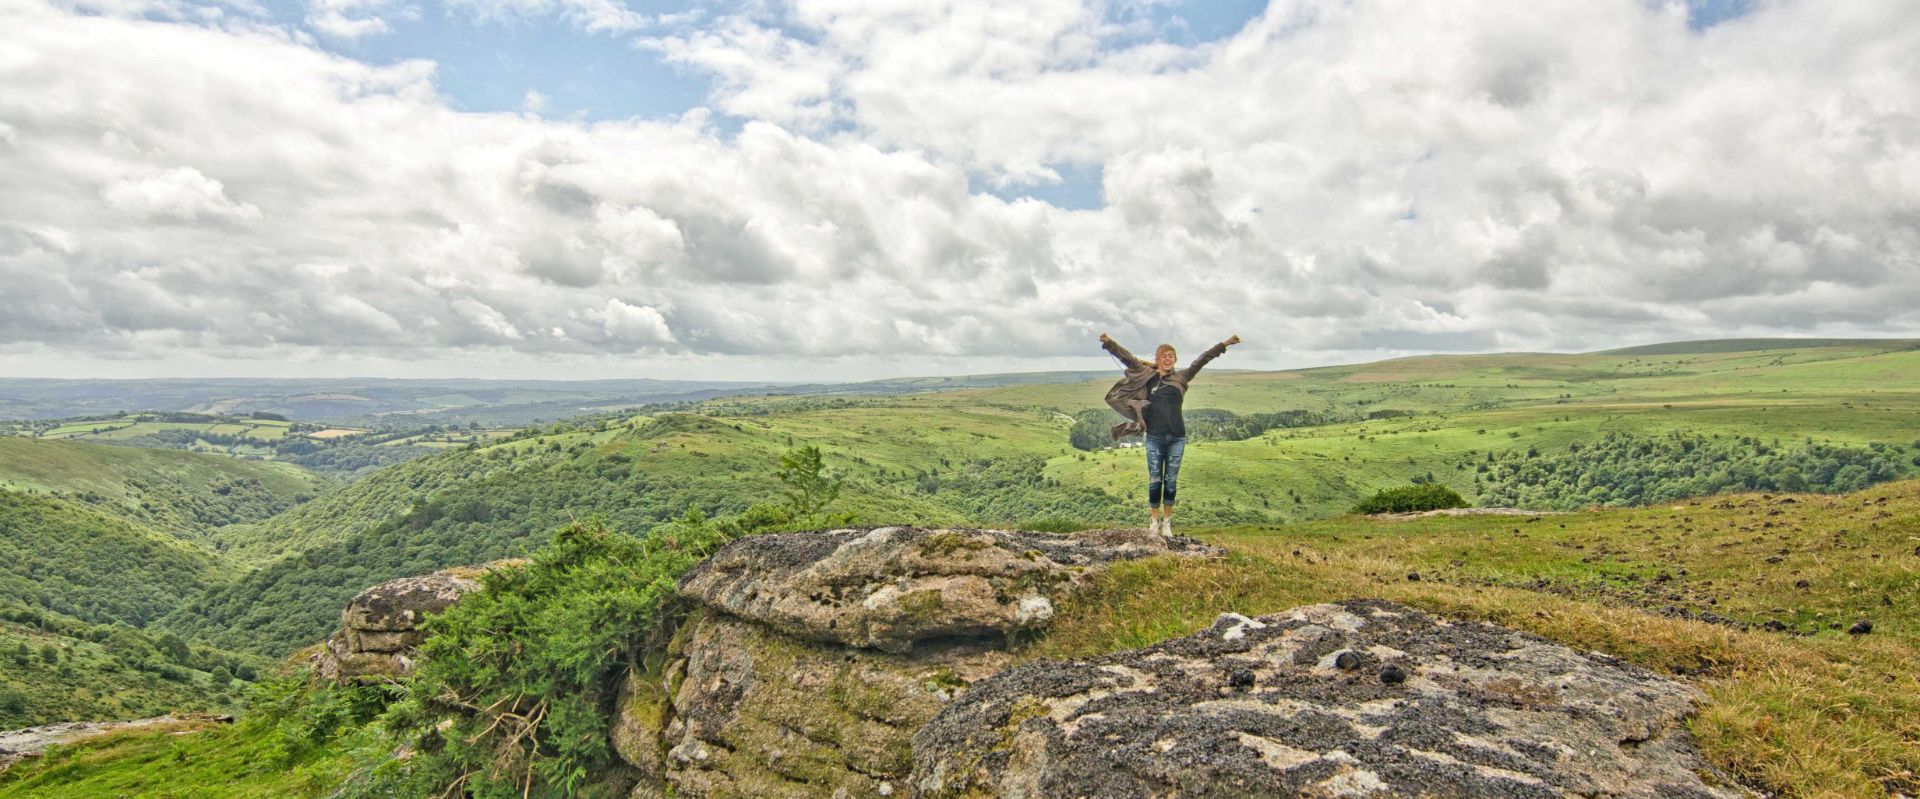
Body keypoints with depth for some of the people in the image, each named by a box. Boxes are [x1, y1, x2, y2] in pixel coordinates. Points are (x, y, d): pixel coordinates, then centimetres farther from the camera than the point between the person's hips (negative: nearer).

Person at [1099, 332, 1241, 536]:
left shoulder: (1181, 377, 8)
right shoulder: (1147, 376, 6)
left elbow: (1201, 360, 4)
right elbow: (1128, 359, 2)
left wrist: (1224, 344, 0)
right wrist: (1109, 342, -3)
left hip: (1177, 437, 1)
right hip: (1154, 437, -1)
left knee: (1171, 480, 7)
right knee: (1154, 480, 3)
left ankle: (1167, 522, 17)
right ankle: (1154, 521, 14)